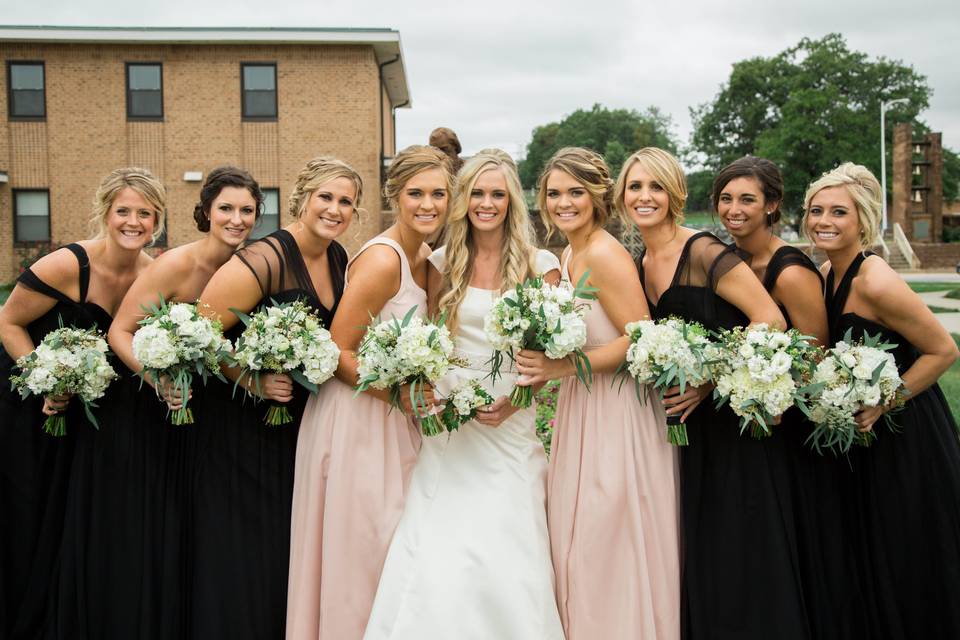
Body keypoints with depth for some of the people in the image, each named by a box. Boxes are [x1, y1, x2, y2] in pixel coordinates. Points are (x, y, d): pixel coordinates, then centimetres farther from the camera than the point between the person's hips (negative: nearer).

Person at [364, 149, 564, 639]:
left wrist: (516, 401, -12)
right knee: (440, 557, -4)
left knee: (507, 554, -2)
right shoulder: (444, 262, 6)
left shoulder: (540, 265, 0)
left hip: (513, 425, -1)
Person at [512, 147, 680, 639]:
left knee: (609, 549, 2)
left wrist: (563, 367, -24)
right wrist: (544, 361, 8)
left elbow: (641, 340, -21)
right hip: (581, 410, 9)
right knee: (579, 545, 16)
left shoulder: (605, 254, -16)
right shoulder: (569, 255, 12)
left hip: (616, 412, -9)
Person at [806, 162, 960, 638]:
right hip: (865, 437, 8)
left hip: (907, 439, -8)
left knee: (906, 566, 6)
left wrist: (880, 405, -21)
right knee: (867, 559, 21)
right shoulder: (827, 274, 2)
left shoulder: (875, 282, -23)